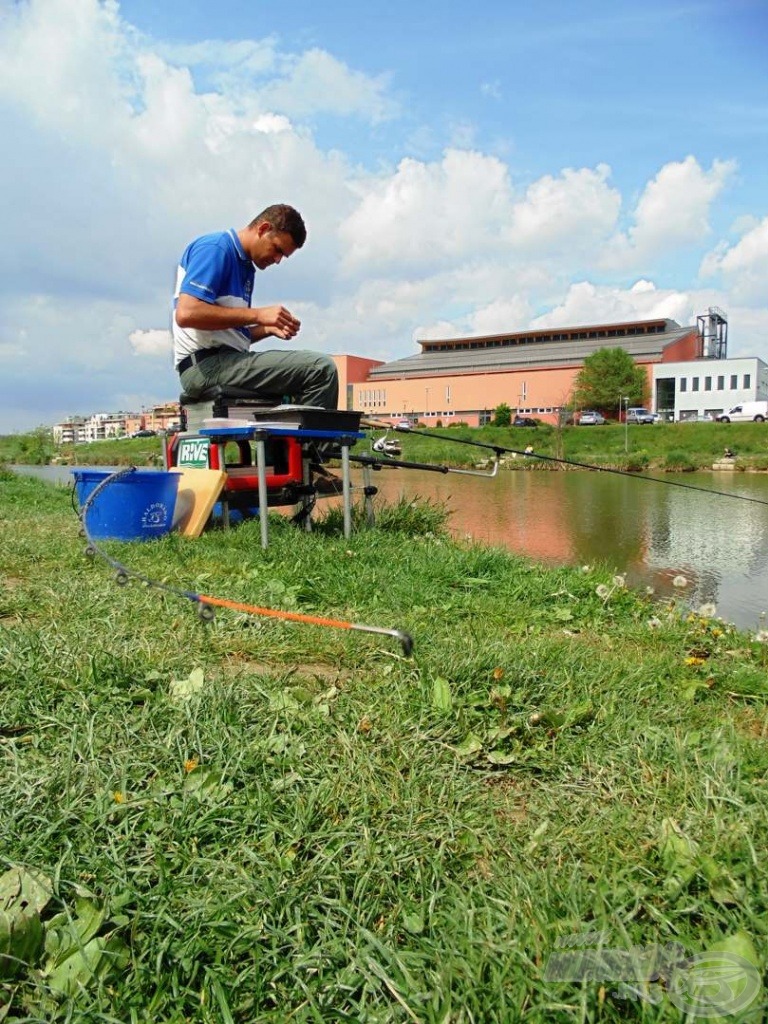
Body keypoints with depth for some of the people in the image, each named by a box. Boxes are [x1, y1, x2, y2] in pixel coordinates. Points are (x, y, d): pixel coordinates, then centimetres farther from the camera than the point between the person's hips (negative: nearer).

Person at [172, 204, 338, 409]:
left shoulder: (245, 266, 21)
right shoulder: (215, 248, -7)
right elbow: (186, 313, -21)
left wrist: (269, 329, 4)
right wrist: (258, 314, -18)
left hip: (225, 362, 10)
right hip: (206, 364, -10)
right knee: (321, 369, -18)